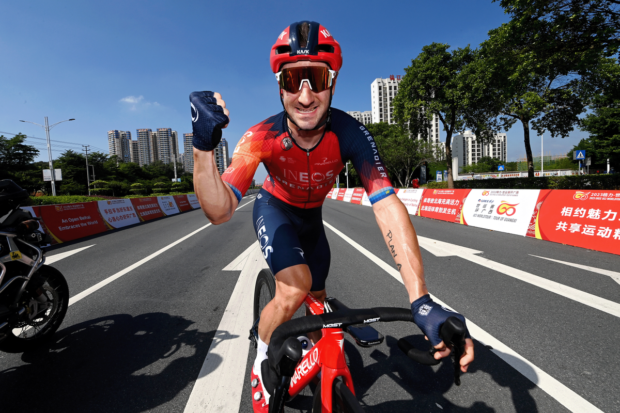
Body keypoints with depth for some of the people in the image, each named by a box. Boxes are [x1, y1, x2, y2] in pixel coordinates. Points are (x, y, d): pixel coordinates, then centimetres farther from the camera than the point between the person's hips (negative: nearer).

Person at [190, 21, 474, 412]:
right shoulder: (262, 138, -33)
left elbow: (387, 205, -42)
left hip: (312, 216, 3)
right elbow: (220, 211, -39)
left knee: (317, 297, 13)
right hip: (275, 210, -2)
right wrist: (203, 147, -57)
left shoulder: (349, 133, -32)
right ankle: (261, 364, 5)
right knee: (295, 288, -27)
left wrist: (422, 301, -51)